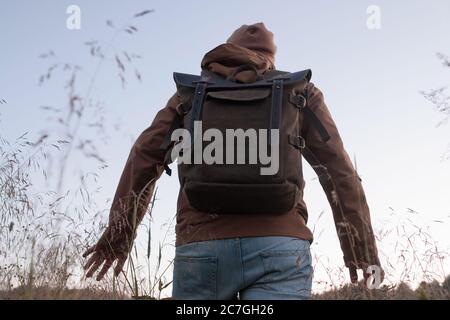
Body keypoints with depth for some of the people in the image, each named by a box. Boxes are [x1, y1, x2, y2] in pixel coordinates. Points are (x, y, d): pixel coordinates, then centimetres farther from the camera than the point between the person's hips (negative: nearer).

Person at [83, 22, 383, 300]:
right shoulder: (300, 91, 19)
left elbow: (144, 158, 14)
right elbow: (338, 170, 12)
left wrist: (118, 233, 17)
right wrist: (362, 248, 13)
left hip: (199, 246, 2)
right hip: (278, 246, -1)